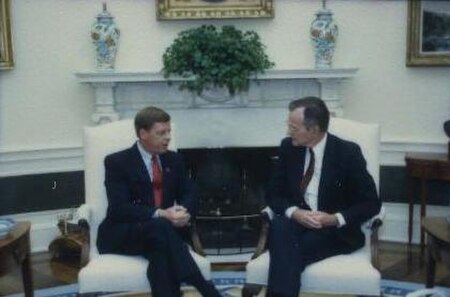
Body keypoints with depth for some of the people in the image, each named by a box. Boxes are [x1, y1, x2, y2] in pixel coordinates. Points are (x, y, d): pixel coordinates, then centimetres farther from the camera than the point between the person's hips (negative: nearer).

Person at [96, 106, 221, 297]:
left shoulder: (173, 159, 11)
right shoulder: (117, 162, -6)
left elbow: (189, 194, 8)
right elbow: (119, 208, -16)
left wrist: (185, 212, -18)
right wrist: (159, 215, -29)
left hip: (163, 229, 4)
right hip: (122, 234, -4)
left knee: (162, 250, -35)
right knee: (160, 226, -37)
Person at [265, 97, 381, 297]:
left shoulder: (348, 152, -9)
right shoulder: (288, 147, 2)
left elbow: (371, 203, -7)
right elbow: (273, 194, 5)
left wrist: (336, 219, -23)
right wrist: (294, 212, -17)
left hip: (336, 230, -3)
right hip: (298, 221, 3)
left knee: (288, 252, -32)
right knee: (279, 225, -33)